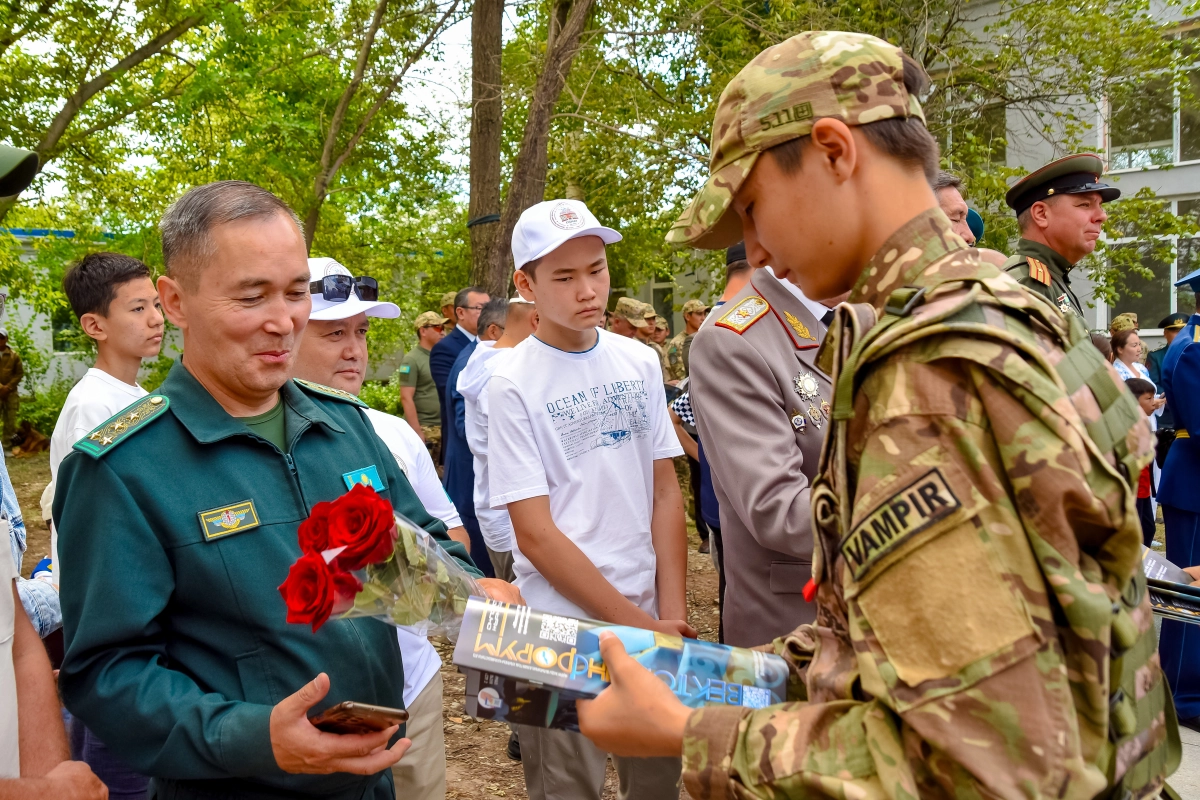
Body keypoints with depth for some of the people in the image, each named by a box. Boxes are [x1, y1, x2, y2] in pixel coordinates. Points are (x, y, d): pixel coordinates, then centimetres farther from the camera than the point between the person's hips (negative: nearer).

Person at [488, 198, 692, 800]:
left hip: (653, 620, 5)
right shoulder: (513, 385, -11)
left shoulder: (639, 362, 3)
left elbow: (665, 490, 5)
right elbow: (536, 535, -13)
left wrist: (671, 611, -4)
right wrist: (639, 624, -14)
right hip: (563, 629, -4)